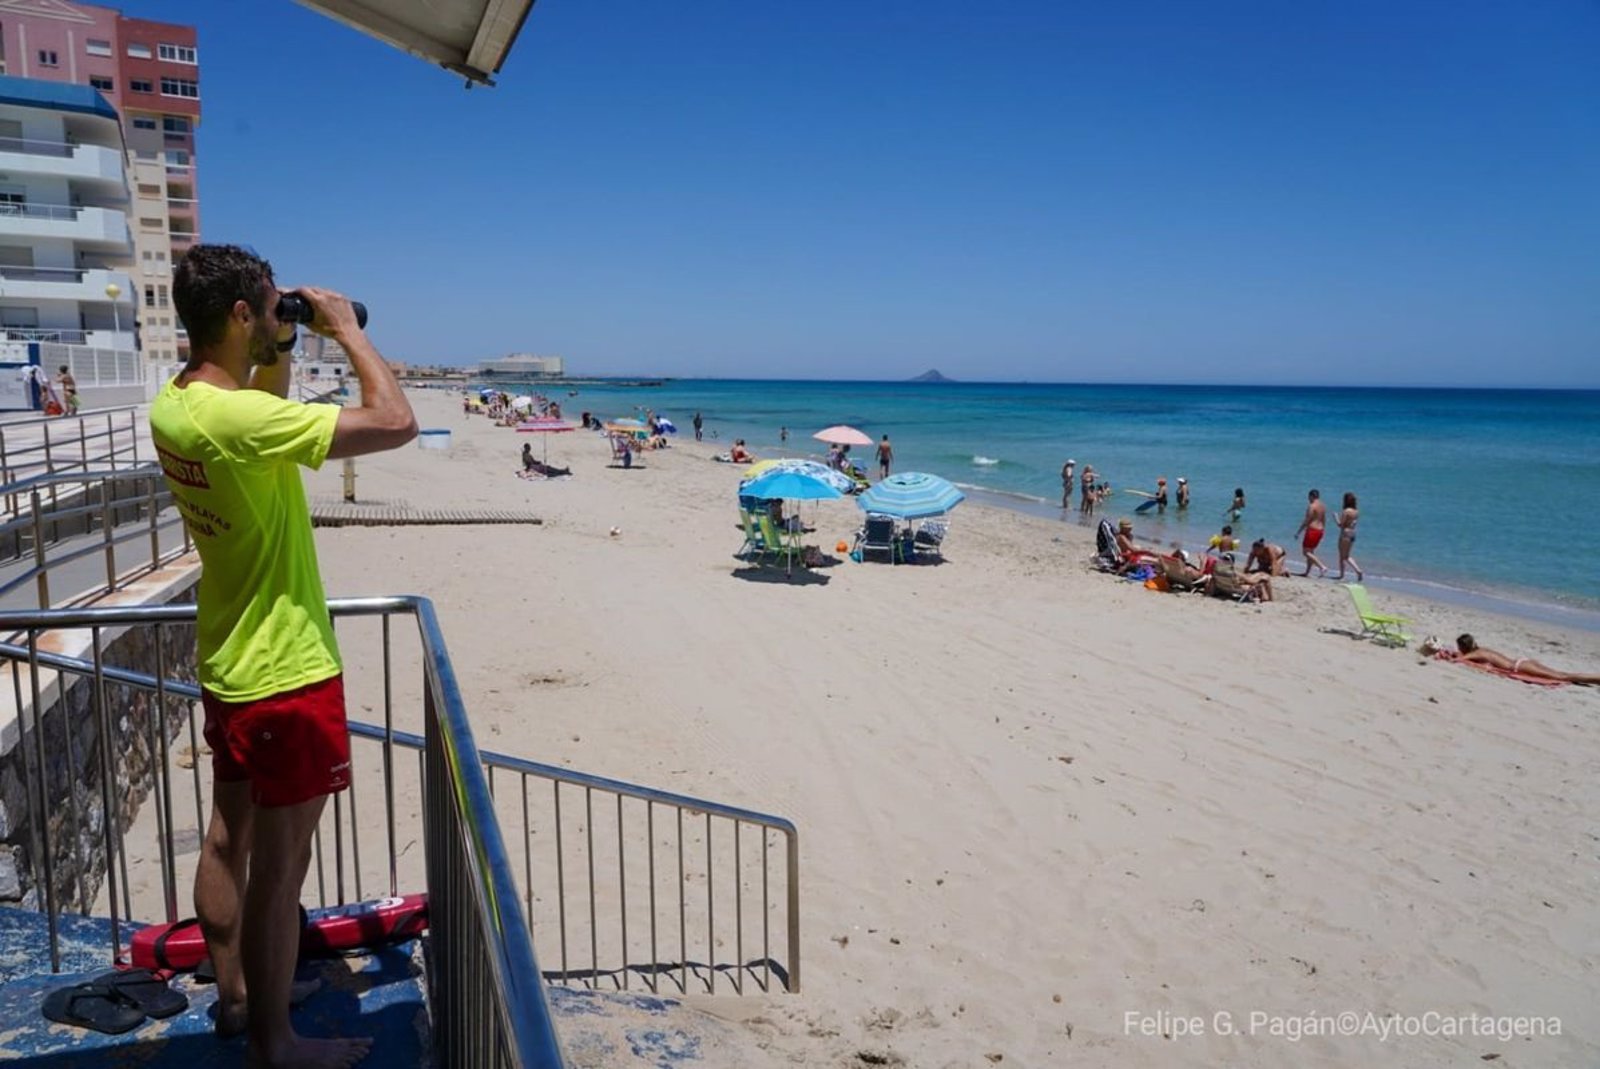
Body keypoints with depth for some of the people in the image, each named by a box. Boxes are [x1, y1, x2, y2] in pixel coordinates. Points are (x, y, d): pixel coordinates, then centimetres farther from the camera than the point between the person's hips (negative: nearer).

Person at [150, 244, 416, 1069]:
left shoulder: (173, 406, 2)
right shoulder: (239, 419, -27)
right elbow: (396, 424, -28)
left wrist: (282, 354, 8)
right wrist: (346, 329, -15)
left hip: (227, 663, 10)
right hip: (286, 673, -10)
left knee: (230, 836, 22)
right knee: (279, 867, 4)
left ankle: (233, 996, 40)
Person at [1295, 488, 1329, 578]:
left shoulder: (1312, 506, -14)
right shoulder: (1323, 506, 12)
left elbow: (1307, 521, -16)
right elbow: (1324, 521, 16)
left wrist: (1298, 531, -9)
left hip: (1312, 530, -9)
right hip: (1319, 531, 9)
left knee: (1306, 551, -4)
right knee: (1310, 551, 16)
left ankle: (1322, 567, -15)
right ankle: (1307, 572, 17)